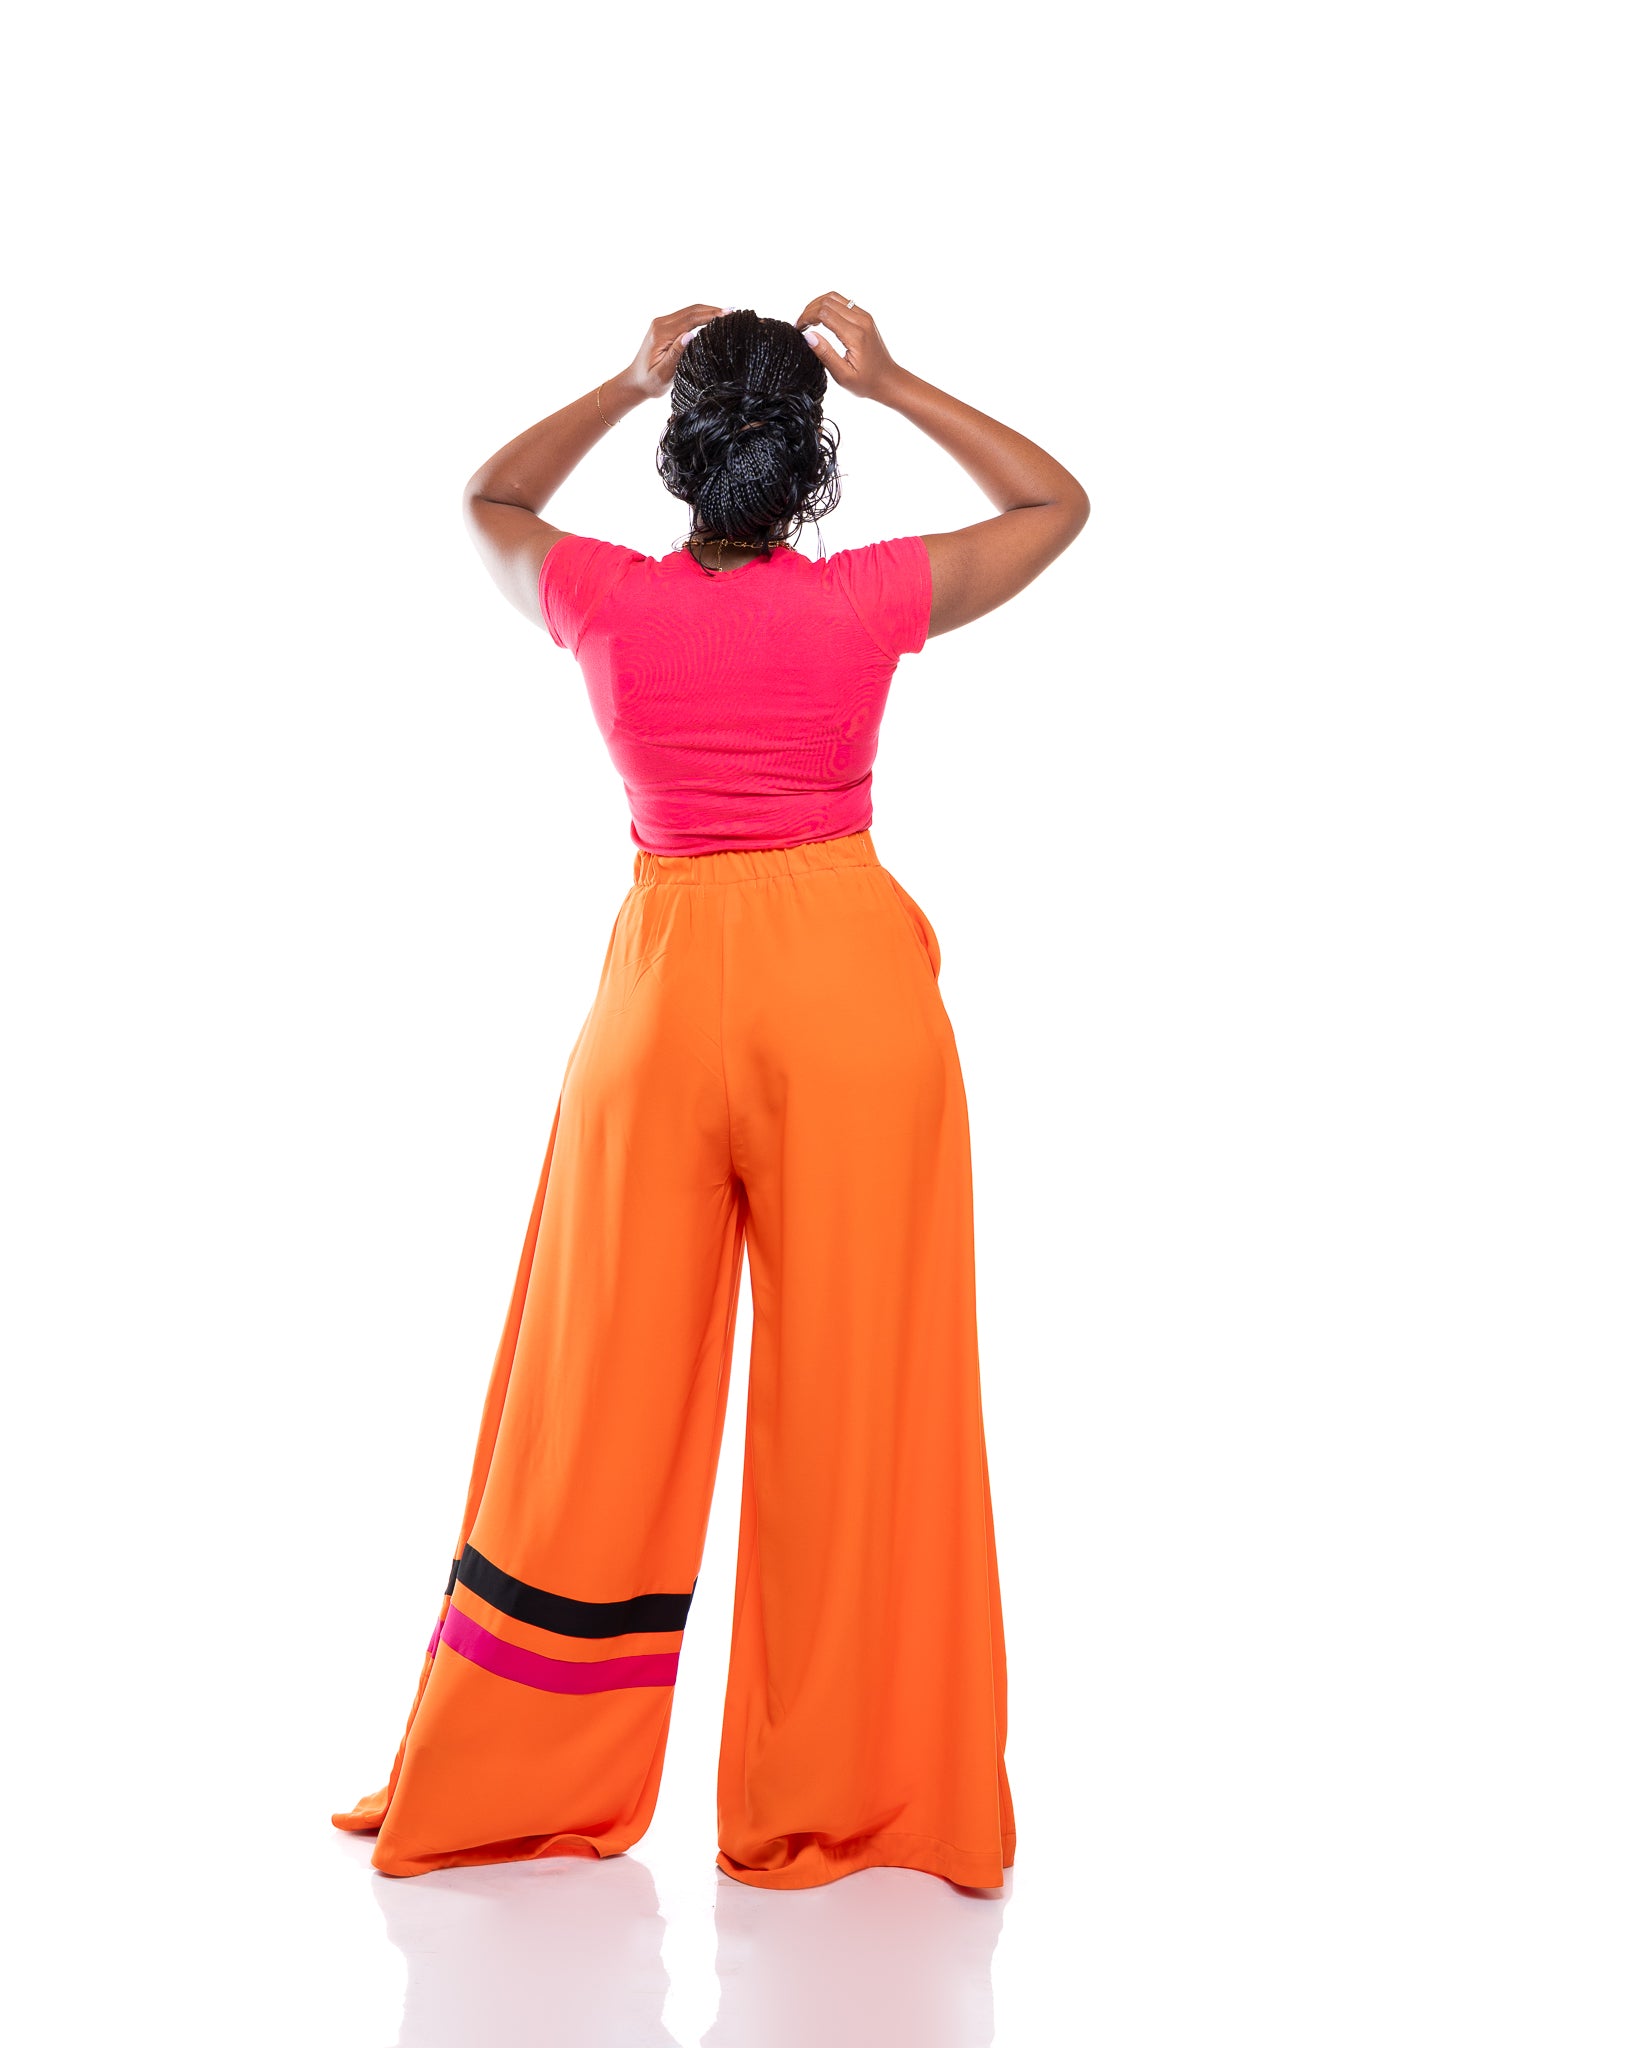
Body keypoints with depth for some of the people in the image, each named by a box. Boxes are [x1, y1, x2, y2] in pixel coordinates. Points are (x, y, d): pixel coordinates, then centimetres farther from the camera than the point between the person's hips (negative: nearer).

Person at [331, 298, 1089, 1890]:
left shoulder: (607, 603, -3)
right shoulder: (872, 601, -5)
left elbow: (487, 501, 20)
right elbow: (1059, 503, 12)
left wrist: (625, 383, 12)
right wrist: (892, 383, 5)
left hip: (670, 985, 1)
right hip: (856, 984, -1)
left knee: (607, 1390, 10)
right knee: (859, 1394, 5)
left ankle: (508, 1785, 23)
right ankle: (852, 1796, 16)